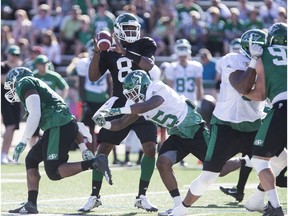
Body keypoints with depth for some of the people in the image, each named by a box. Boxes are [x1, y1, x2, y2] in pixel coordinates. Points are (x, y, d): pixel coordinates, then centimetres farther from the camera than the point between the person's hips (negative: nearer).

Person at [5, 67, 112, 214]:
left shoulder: (24, 83, 3)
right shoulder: (38, 85, 30)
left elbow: (35, 115, -12)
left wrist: (23, 142, -7)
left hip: (59, 128, -10)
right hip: (68, 125, 10)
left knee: (54, 172, -8)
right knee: (31, 160, 16)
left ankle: (95, 163, -18)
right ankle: (31, 204, 15)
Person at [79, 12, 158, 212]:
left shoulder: (145, 45, 1)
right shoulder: (109, 52, 4)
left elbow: (148, 65, -19)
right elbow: (93, 77, -3)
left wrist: (125, 52, -26)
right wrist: (97, 52, -14)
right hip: (119, 107, 1)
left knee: (150, 149, -13)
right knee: (103, 149, -4)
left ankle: (142, 197, -1)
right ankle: (94, 196, 6)